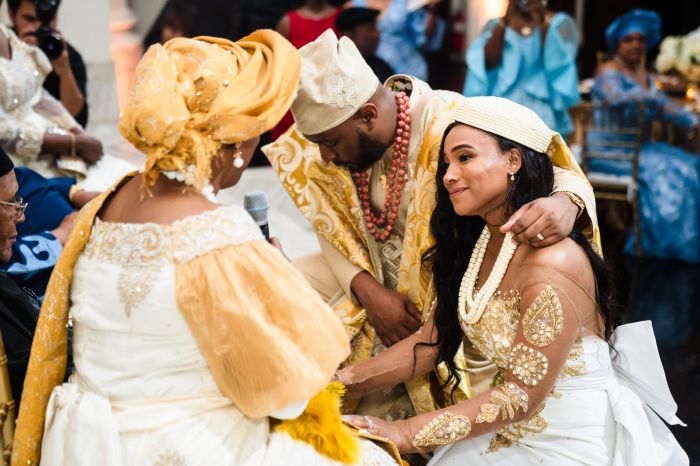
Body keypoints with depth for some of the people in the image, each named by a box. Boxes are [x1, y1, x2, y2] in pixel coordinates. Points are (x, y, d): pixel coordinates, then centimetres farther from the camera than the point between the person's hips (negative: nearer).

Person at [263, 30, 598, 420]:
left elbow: (562, 173, -23)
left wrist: (565, 203, -47)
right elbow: (332, 228, 1)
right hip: (374, 288, 6)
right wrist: (367, 290, -18)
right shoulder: (328, 141, -11)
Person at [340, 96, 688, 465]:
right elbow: (431, 342, 1)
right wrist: (342, 382, -8)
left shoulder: (550, 264, -25)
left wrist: (406, 433, -21)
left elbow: (522, 395, -22)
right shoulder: (475, 242, 1)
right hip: (513, 430, 7)